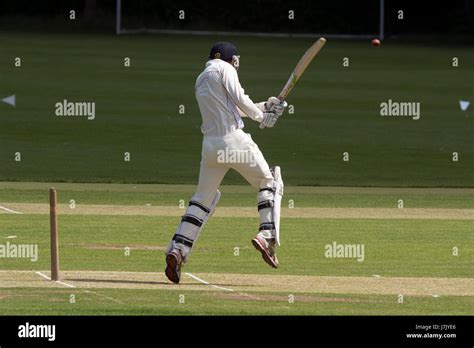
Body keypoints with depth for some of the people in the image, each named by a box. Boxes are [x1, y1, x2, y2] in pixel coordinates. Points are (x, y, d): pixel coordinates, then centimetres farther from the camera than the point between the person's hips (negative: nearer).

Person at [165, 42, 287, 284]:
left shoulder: (200, 80, 24)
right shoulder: (223, 69, 2)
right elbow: (239, 99, -7)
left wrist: (265, 106, 22)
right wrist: (262, 117, 8)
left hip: (210, 144, 6)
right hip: (234, 140, -6)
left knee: (202, 198, 12)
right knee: (268, 183, 9)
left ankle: (177, 250, -2)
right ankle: (268, 234, -9)